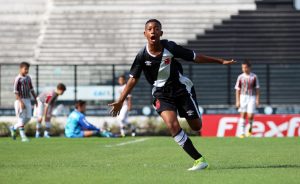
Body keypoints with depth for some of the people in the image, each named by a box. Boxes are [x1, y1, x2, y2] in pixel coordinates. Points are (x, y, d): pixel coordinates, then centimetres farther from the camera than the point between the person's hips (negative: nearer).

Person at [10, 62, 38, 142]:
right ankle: (23, 136, -3)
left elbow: (31, 89, 19)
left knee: (28, 118, 6)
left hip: (28, 100, 7)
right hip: (20, 100, -7)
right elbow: (16, 92, -16)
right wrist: (21, 102, -23)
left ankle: (13, 128, 24)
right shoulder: (18, 79, -11)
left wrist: (35, 99, 17)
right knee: (21, 118, -5)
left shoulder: (28, 78, 10)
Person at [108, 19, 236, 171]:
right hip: (162, 94, 0)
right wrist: (120, 101, -9)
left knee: (196, 127, 0)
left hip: (182, 89, 0)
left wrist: (221, 61, 0)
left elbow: (195, 57, -4)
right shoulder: (142, 56, -12)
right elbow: (133, 79, -4)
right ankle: (199, 160, -18)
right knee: (172, 125, -23)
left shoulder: (170, 47, -14)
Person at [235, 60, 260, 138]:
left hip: (252, 97, -1)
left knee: (250, 115, -9)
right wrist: (237, 101, -3)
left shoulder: (254, 77, 1)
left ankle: (250, 128, 20)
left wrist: (257, 99, -4)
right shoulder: (240, 77, 2)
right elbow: (237, 89, 3)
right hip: (243, 97, 1)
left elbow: (257, 89, 4)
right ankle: (241, 133, -1)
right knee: (243, 115, -3)